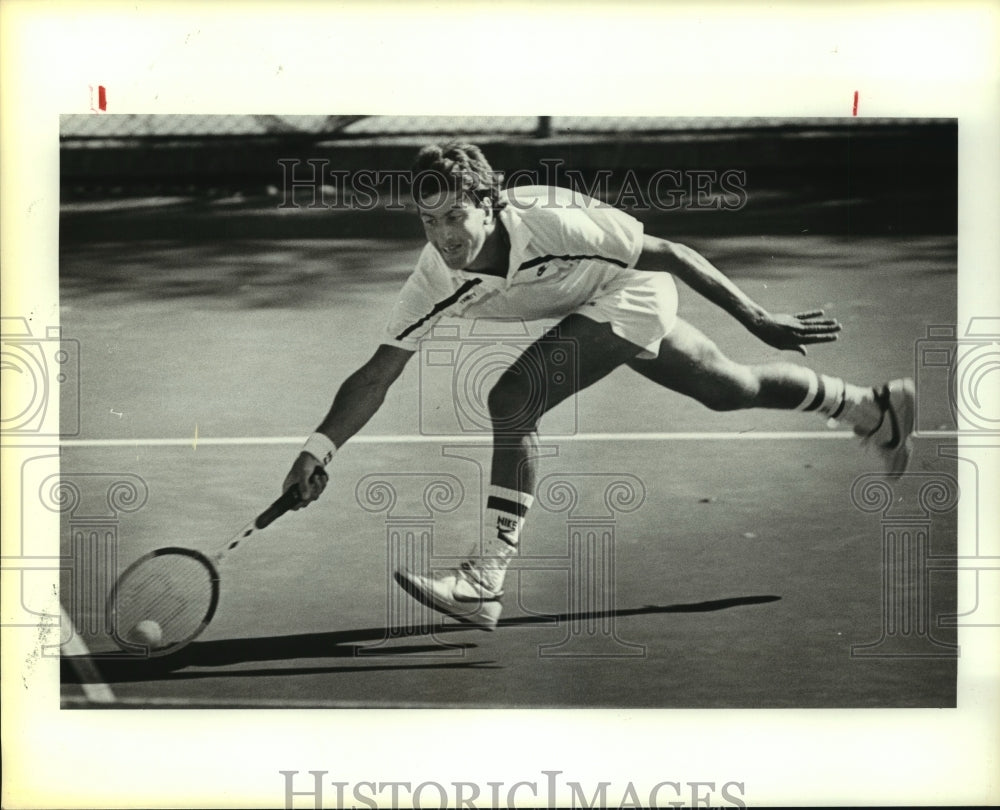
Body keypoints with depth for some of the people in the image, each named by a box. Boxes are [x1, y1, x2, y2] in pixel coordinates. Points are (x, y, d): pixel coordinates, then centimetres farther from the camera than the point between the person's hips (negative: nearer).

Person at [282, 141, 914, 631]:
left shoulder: (549, 224, -35)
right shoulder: (434, 280, -20)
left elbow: (667, 253, -26)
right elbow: (377, 375, -16)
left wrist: (757, 320, -22)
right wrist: (318, 449, -29)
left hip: (633, 291, -7)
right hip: (593, 308, 7)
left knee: (513, 401, -24)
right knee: (731, 389, 23)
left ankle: (484, 583, -21)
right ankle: (873, 410, 47)